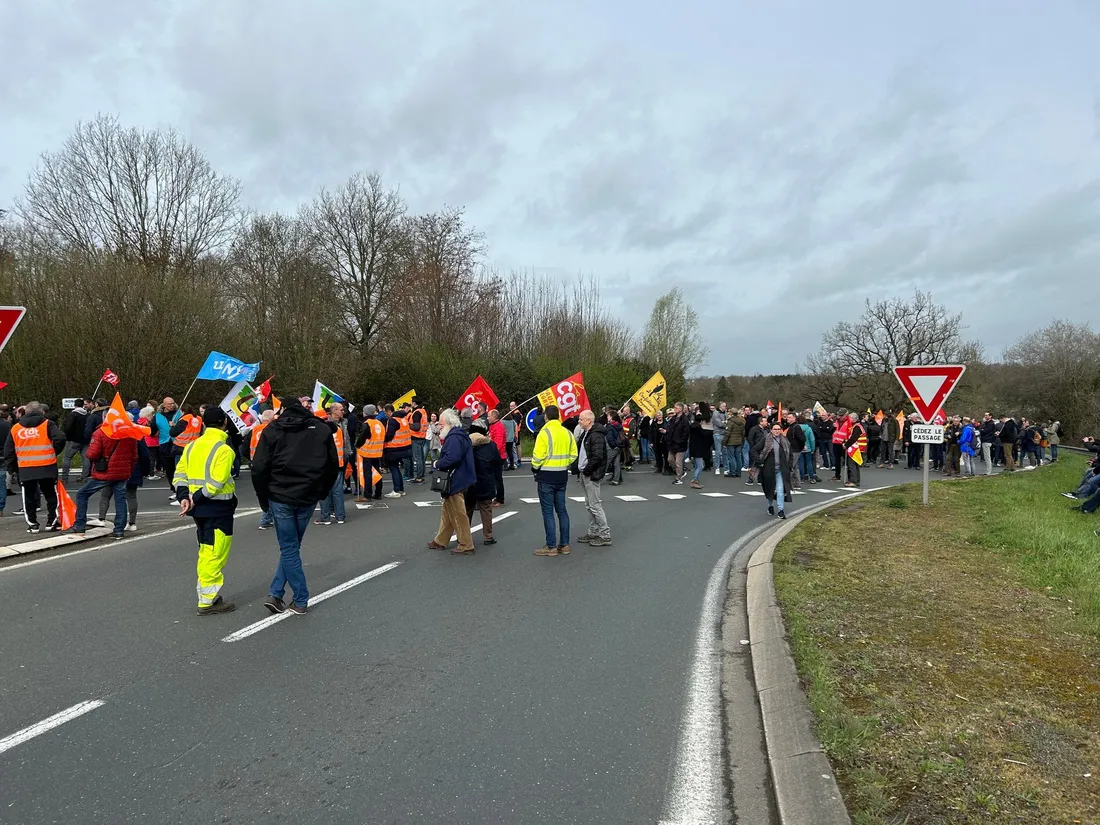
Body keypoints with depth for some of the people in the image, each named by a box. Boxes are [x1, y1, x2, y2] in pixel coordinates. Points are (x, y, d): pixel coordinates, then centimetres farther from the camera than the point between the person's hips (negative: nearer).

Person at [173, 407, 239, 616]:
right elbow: (217, 482, -23)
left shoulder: (191, 446, 8)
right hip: (218, 507, -8)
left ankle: (208, 594, 28)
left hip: (199, 507, 8)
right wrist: (196, 499, -15)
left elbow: (179, 475, 5)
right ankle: (208, 602, 7)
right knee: (215, 555, 1)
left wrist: (184, 497, -4)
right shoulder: (224, 449, -15)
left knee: (206, 552, 19)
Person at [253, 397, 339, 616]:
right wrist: (321, 492, 15)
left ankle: (301, 600, 9)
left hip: (280, 497, -2)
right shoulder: (322, 428, 6)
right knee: (291, 546, 17)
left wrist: (264, 499, 5)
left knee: (289, 548, 7)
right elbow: (333, 465, 6)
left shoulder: (273, 430, 0)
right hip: (308, 497, 2)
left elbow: (259, 469, -6)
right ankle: (276, 593, 13)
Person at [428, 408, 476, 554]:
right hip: (457, 480, 11)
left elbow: (452, 458, -33)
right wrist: (440, 464, 8)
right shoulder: (460, 435, 13)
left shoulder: (454, 437, -21)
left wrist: (438, 464, -17)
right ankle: (440, 541, 30)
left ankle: (466, 545, 7)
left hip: (455, 482, -11)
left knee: (458, 515, -2)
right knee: (447, 512, 19)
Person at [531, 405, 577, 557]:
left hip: (546, 476, -6)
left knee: (548, 511, 1)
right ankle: (564, 545, 17)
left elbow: (538, 455, -18)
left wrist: (535, 468, -1)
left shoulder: (544, 432, -14)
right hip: (562, 475, 6)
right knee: (562, 510, 13)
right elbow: (573, 454, 5)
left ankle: (551, 547, 4)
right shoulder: (567, 433, 5)